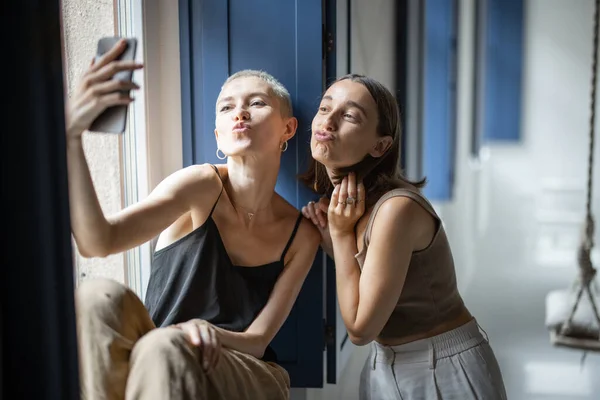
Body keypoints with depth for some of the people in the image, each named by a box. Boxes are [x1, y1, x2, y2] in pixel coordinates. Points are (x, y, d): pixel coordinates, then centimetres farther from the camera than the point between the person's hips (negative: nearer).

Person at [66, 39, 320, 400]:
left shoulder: (301, 235, -2)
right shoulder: (202, 186, -10)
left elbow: (257, 341, -4)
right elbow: (99, 241, -27)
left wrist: (208, 332, -29)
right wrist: (70, 134, -43)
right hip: (158, 368, 1)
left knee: (164, 348, -38)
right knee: (99, 298, -33)